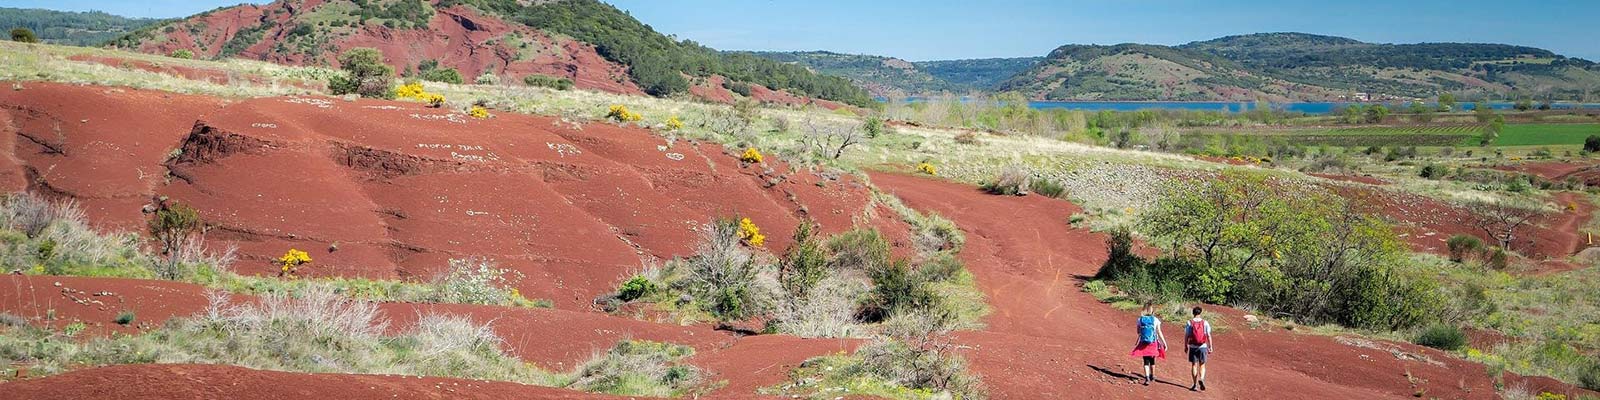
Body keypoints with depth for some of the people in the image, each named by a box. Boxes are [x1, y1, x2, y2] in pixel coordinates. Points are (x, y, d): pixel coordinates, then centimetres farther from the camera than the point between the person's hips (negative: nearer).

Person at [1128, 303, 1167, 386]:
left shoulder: (1140, 319, -3)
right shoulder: (1156, 320, -7)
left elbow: (1138, 332, 6)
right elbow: (1159, 333, -7)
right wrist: (1165, 343, 0)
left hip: (1143, 344, 0)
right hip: (1153, 343, 0)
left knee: (1146, 362, 1)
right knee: (1152, 360, 19)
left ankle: (1147, 378, -15)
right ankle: (1152, 376, 37)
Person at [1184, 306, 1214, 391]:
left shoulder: (1189, 323, -3)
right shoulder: (1205, 322, -2)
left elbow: (1186, 336, -2)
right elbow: (1209, 336, -2)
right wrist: (1210, 347, 4)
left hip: (1193, 347, 0)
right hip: (1203, 347, 0)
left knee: (1194, 365, 8)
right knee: (1202, 365, 10)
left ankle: (1195, 384, 8)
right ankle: (1201, 379, -15)